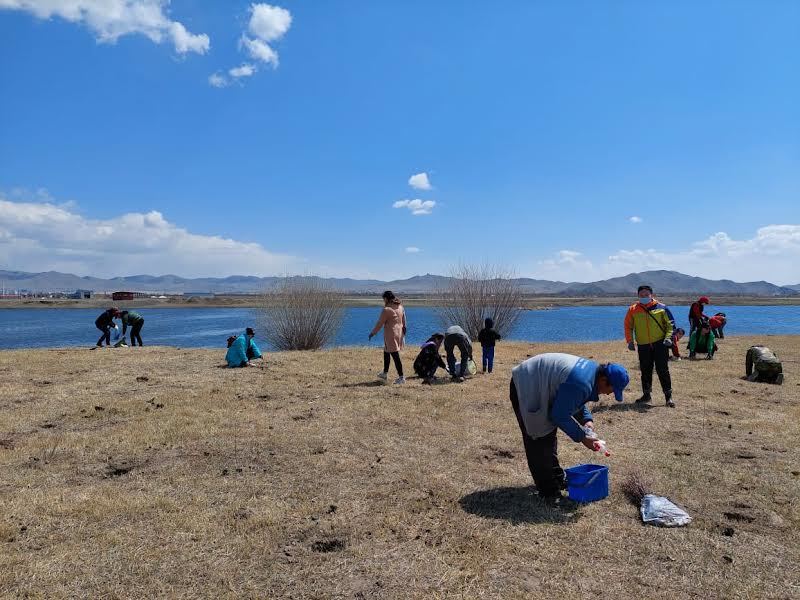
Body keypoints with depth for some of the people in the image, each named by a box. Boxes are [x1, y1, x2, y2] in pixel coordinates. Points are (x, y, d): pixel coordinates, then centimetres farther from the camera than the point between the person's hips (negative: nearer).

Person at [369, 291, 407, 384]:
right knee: (386, 352, 23)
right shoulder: (400, 307, 6)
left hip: (391, 335, -9)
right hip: (399, 333, 9)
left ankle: (401, 377, -5)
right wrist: (403, 331, 23)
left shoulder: (386, 310, -17)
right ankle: (385, 373, 34)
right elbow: (404, 321, 13)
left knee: (395, 355, -5)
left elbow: (380, 323, -11)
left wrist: (372, 333, 1)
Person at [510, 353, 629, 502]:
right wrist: (582, 437, -16)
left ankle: (556, 479, 32)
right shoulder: (580, 383, -32)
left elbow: (575, 400, 15)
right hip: (525, 388, -11)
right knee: (539, 442, -8)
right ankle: (549, 491, 0)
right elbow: (560, 416, -25)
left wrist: (586, 419, 1)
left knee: (549, 436, 19)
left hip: (536, 387, 11)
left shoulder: (592, 369, -1)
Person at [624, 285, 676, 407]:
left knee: (663, 370, -4)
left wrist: (668, 337, -10)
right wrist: (630, 341, 0)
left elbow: (670, 324, 4)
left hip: (660, 343, -2)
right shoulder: (633, 310, 4)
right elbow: (628, 326, 10)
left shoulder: (661, 308, 0)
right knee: (645, 371, 10)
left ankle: (668, 396, 2)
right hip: (643, 346, 2)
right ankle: (646, 394, 23)